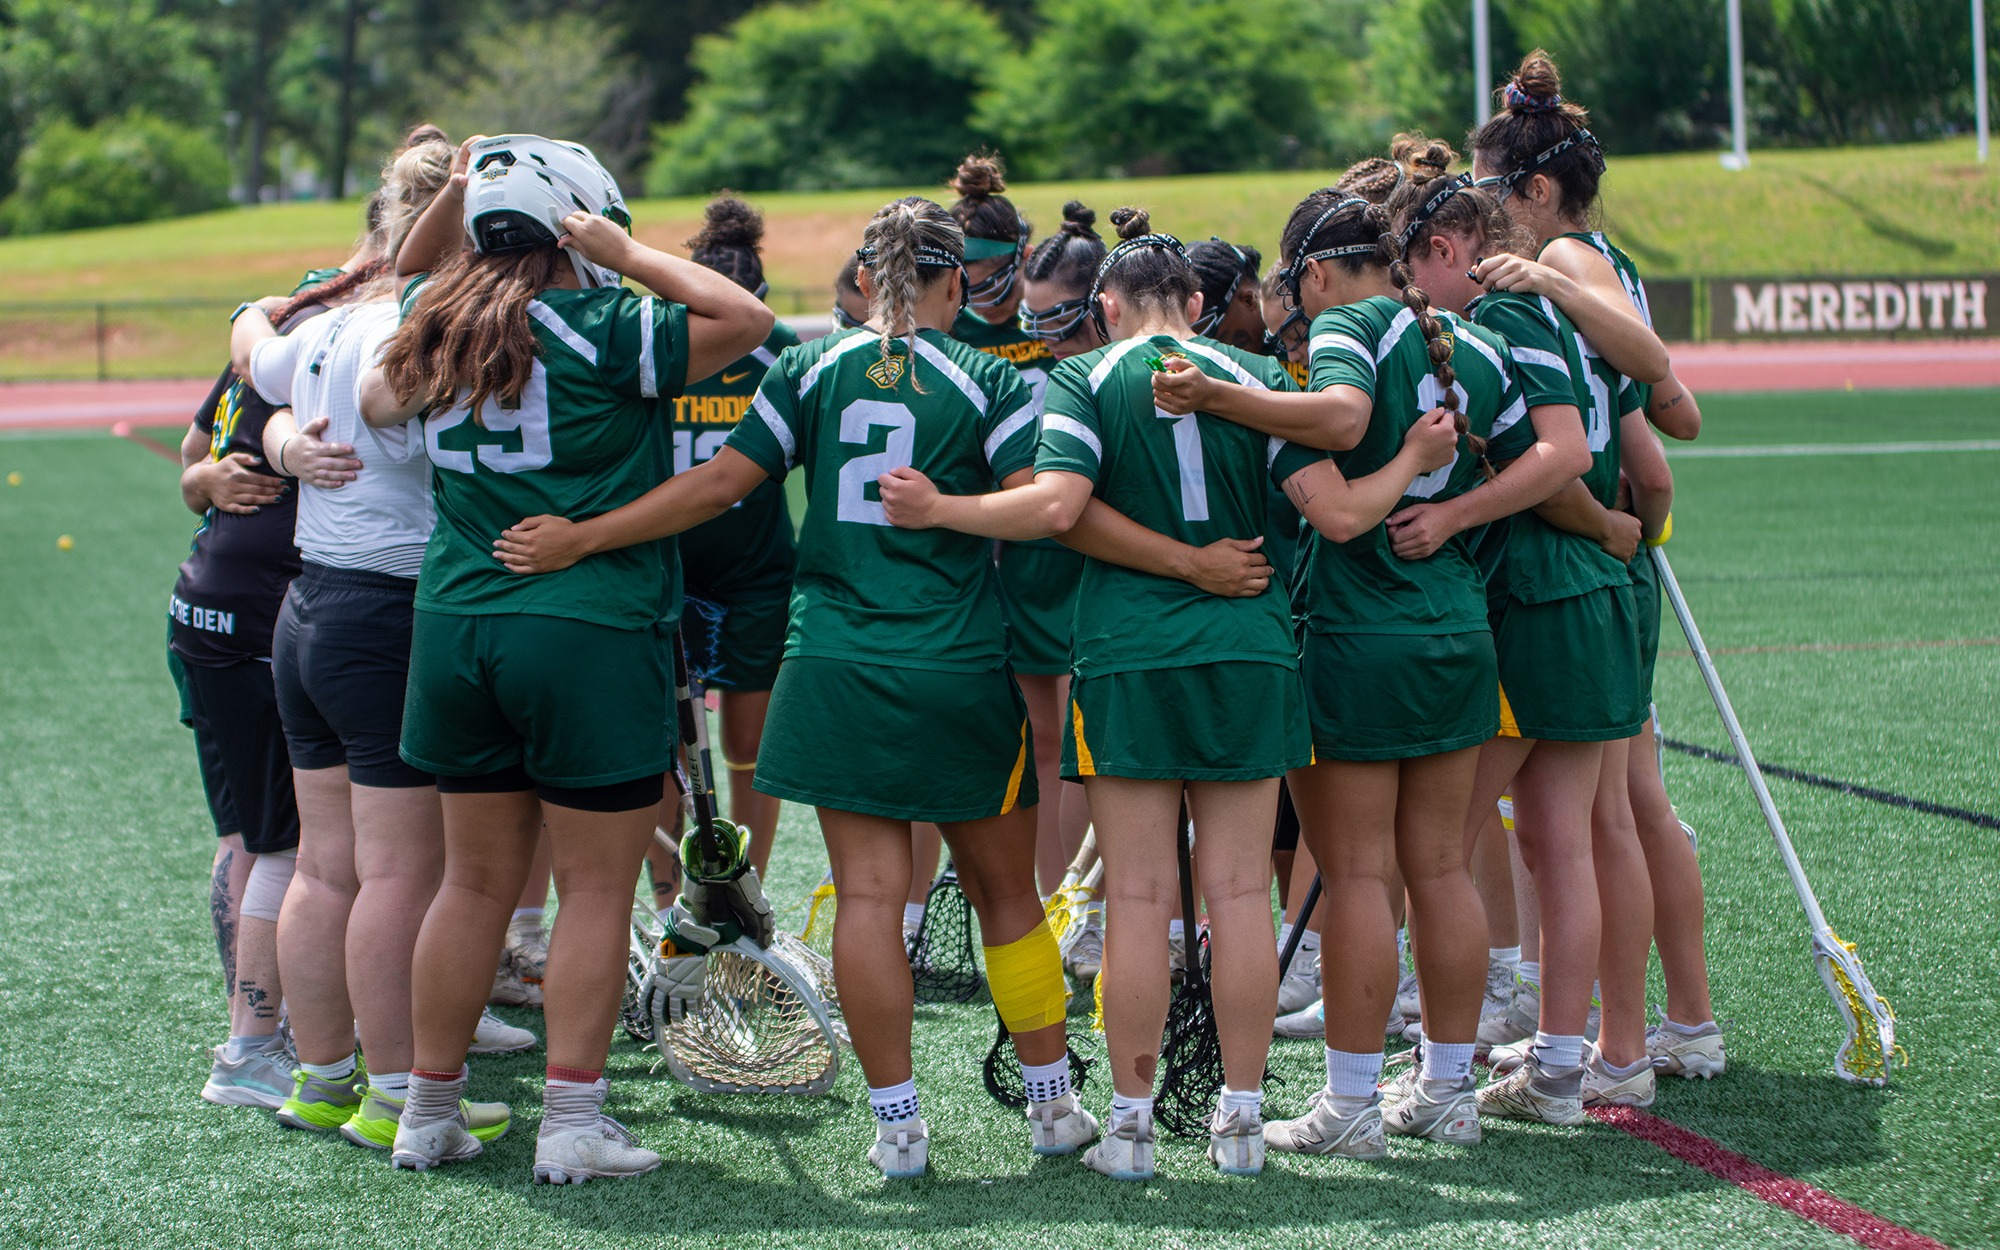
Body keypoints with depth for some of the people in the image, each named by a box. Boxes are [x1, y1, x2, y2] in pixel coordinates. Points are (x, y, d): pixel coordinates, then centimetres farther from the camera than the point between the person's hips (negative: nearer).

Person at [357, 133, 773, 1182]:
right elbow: (744, 319, -13)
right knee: (596, 888, 3)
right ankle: (572, 1122, 3)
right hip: (588, 632, -6)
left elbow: (415, 270, 30)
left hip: (453, 623, 6)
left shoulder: (433, 322, 7)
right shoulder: (599, 328, -12)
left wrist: (455, 190, 15)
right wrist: (629, 256, -8)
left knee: (475, 880, 15)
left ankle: (429, 1108, 20)